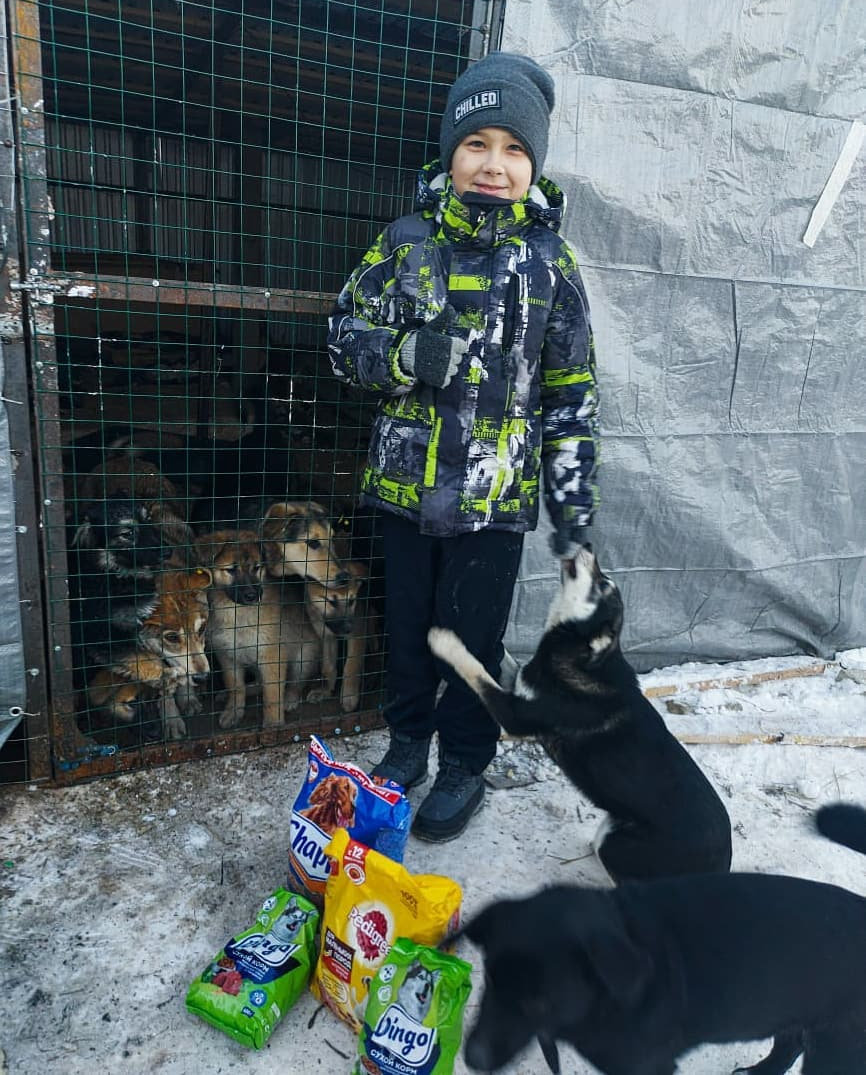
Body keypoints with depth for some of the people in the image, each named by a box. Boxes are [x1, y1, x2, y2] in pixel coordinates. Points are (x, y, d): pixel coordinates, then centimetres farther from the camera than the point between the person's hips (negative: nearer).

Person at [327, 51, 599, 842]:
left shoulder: (550, 262, 0)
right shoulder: (405, 242, 2)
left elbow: (571, 393, 1)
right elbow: (344, 338, 3)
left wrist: (575, 501, -3)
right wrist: (409, 353, -19)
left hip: (496, 496, -2)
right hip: (406, 484, 2)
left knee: (473, 640, 9)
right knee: (407, 626, 15)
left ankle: (465, 766, 32)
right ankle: (408, 741, 39)